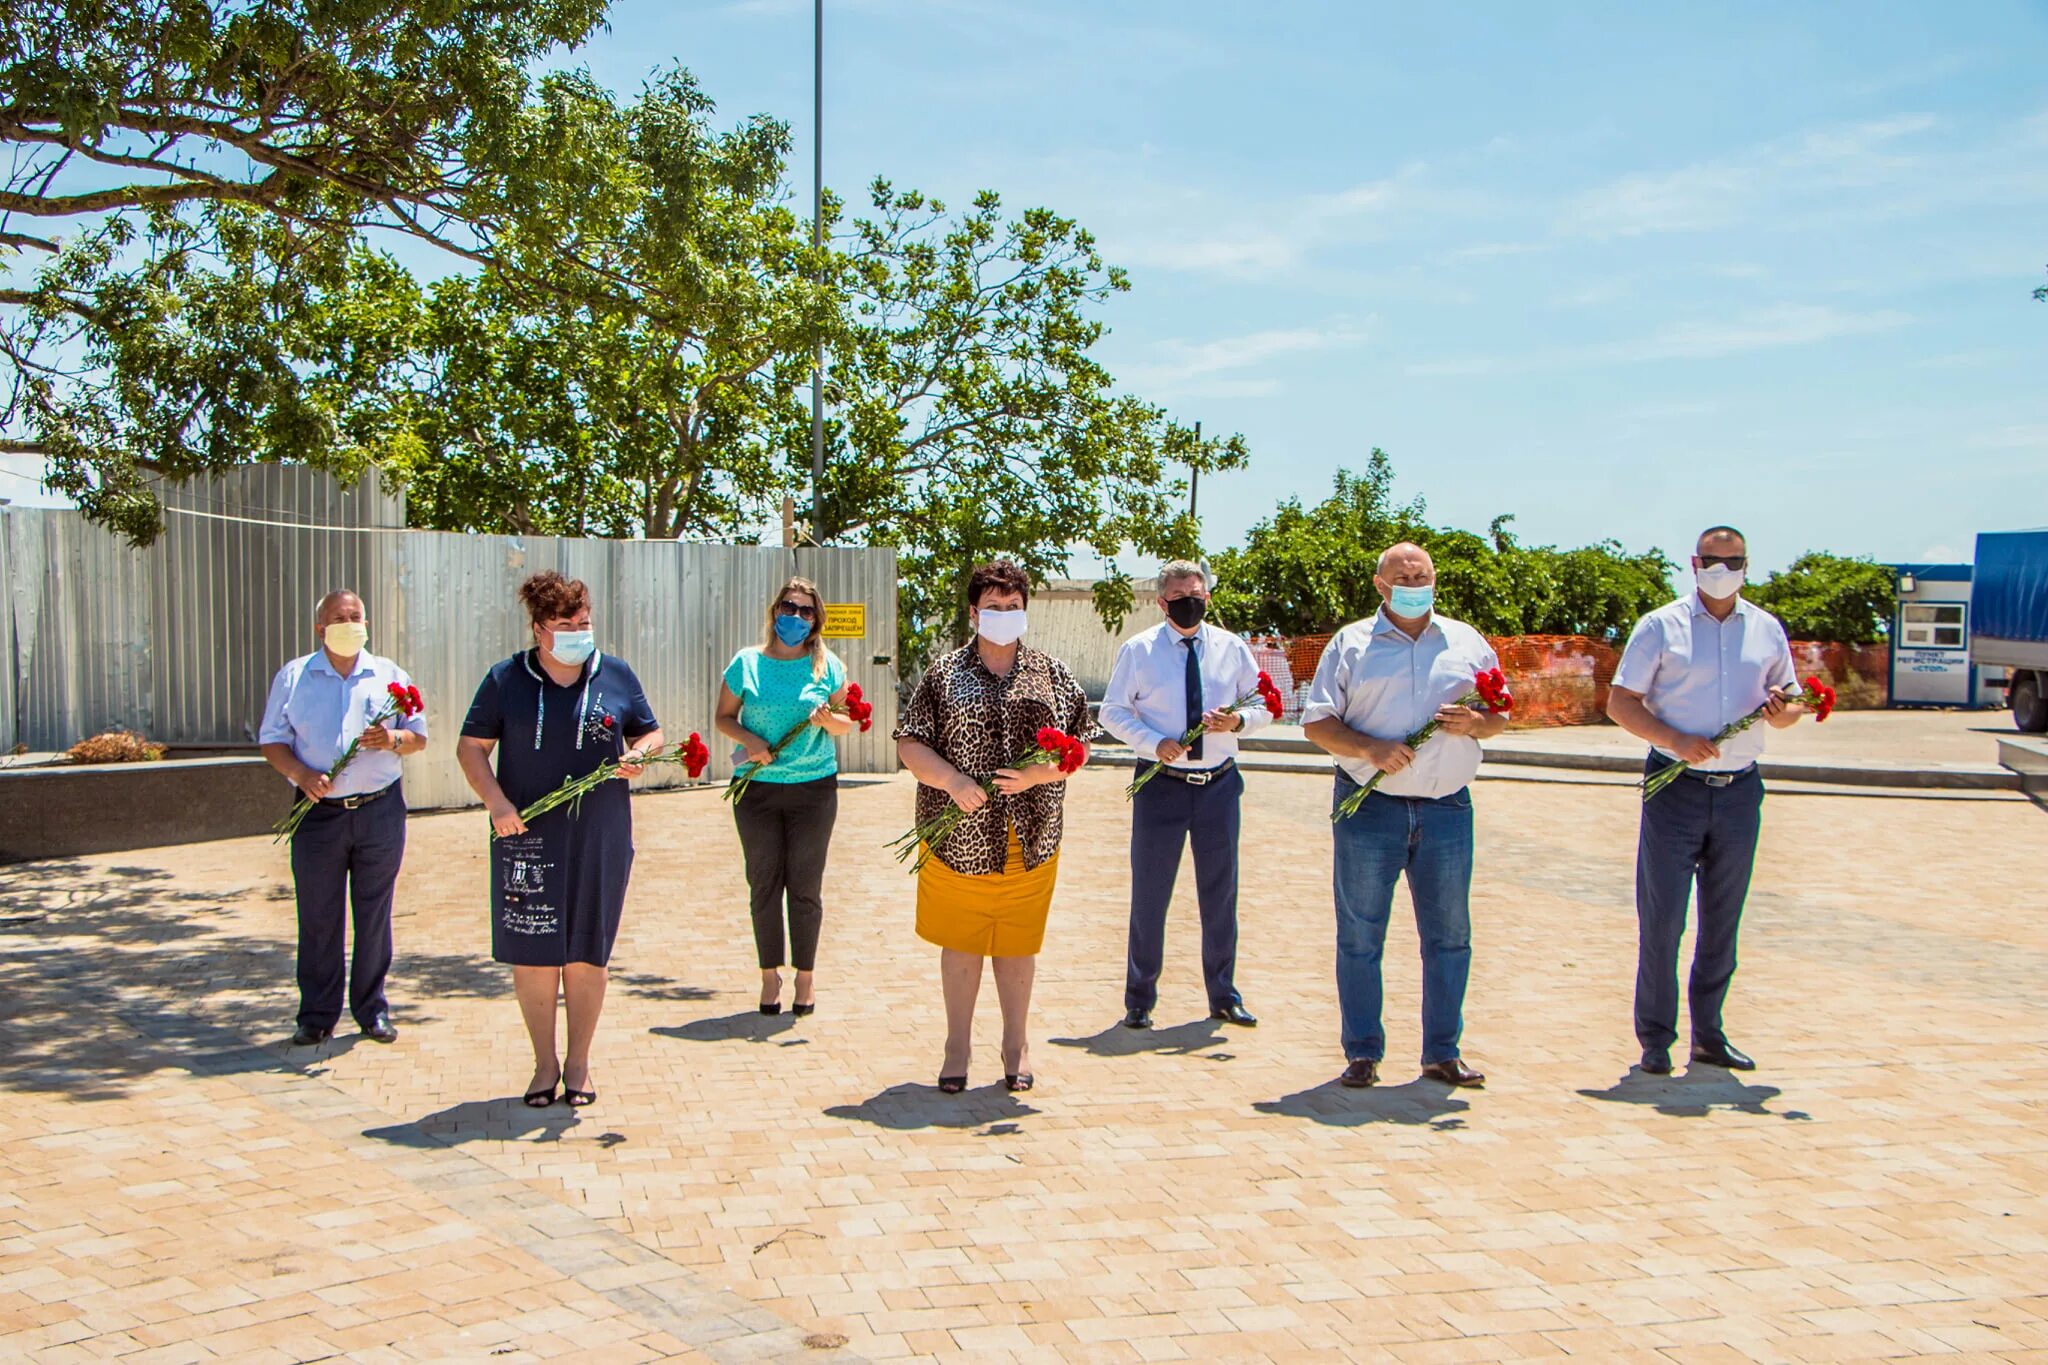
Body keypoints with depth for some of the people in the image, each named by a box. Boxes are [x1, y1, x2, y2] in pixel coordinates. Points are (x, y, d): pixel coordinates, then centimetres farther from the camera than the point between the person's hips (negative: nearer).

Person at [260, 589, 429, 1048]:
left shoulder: (390, 676, 9)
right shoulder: (293, 677, 7)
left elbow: (419, 737, 10)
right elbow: (272, 741, 5)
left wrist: (393, 739, -13)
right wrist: (302, 774, -13)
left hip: (380, 812, 1)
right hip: (319, 814, 0)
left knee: (374, 916, 5)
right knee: (318, 919, 4)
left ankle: (372, 1010, 16)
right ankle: (317, 1015, 14)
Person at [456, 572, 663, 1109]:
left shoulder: (616, 676, 7)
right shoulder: (506, 679, 2)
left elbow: (651, 734, 15)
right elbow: (471, 746, 3)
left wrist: (637, 755, -8)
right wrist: (496, 801, -13)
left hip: (599, 838, 1)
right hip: (527, 836, -1)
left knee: (587, 954, 6)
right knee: (531, 953, 3)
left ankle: (578, 1063, 21)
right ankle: (545, 1063, 18)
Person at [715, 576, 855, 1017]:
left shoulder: (827, 666, 3)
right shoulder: (746, 663, 2)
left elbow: (847, 724, 9)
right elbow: (724, 717, 7)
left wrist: (826, 718, -13)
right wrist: (750, 740, -12)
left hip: (813, 787, 0)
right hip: (756, 787, 0)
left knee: (806, 886, 4)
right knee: (764, 884, 5)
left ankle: (805, 977, 17)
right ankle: (770, 976, 18)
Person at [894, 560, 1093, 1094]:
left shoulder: (1052, 675, 8)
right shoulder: (944, 675, 3)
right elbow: (910, 745, 0)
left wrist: (1039, 774, -12)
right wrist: (951, 780, -17)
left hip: (1031, 838, 1)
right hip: (959, 839, -1)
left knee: (1018, 944, 10)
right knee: (960, 943, 7)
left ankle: (1016, 1045, 25)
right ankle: (958, 1048, 21)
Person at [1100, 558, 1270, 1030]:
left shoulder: (1232, 648, 5)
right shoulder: (1138, 650, -2)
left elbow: (1263, 704, 9)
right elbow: (1112, 712, 0)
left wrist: (1239, 721, -14)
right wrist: (1154, 742, -17)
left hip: (1219, 783, 2)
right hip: (1161, 783, -2)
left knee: (1220, 893, 11)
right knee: (1149, 894, 4)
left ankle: (1223, 995, 26)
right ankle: (1139, 999, 18)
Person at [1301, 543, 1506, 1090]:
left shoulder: (1468, 642, 12)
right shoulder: (1350, 644, 5)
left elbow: (1501, 715, 15)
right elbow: (1318, 721, 0)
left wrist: (1476, 723, -9)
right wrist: (1369, 748, -16)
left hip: (1447, 809, 2)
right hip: (1369, 808, -2)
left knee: (1450, 935, 6)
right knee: (1360, 936, 2)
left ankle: (1442, 1052, 18)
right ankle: (1362, 1052, 12)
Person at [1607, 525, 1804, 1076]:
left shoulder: (1768, 630, 11)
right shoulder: (1660, 626, 0)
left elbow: (1791, 704, 17)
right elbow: (1620, 702, -3)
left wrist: (1783, 711, -8)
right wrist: (1677, 741, -17)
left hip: (1740, 792, 4)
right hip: (1675, 787, -3)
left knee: (1723, 922, 10)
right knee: (1662, 918, -4)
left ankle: (1708, 1034, 21)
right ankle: (1655, 1038, 7)